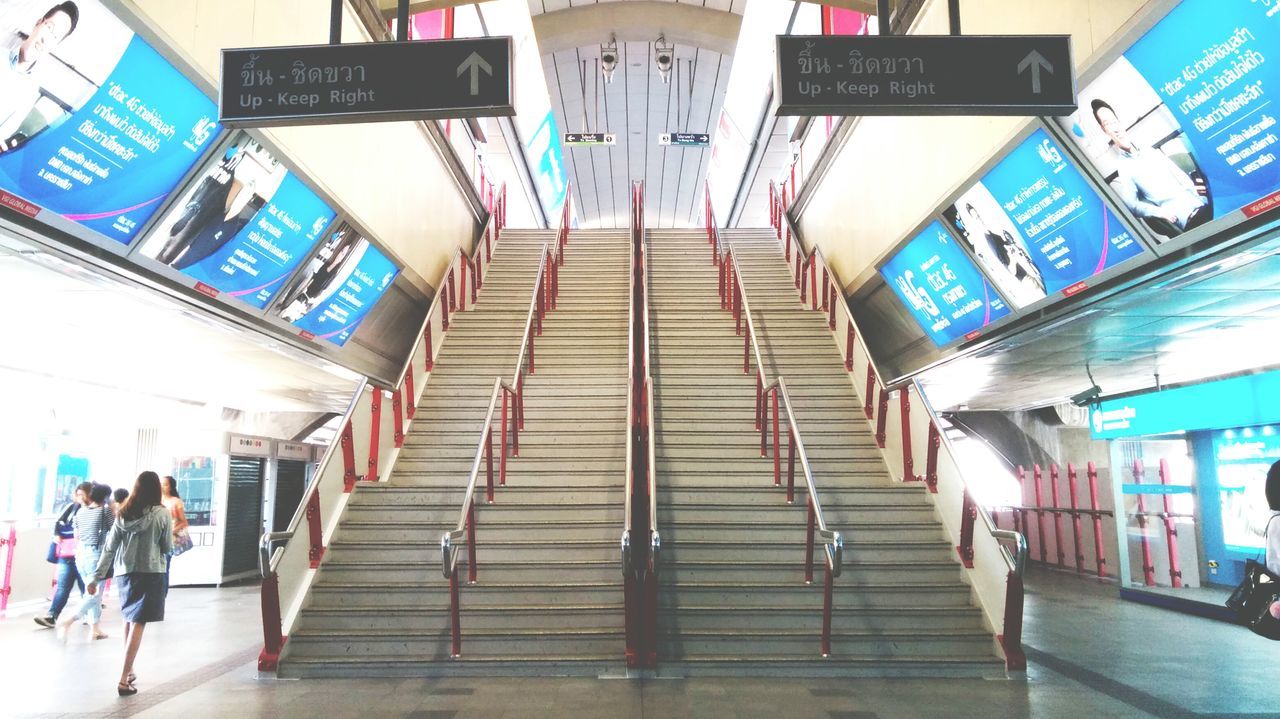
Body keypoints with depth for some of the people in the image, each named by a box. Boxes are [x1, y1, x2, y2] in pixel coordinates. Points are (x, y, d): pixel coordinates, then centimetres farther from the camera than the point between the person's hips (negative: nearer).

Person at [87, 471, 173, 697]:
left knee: (129, 620, 20)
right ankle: (123, 679, -6)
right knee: (138, 624, -3)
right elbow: (167, 548, -3)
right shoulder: (161, 514, -8)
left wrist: (97, 577, 5)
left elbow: (109, 548, 2)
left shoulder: (123, 514, 3)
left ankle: (128, 670, 30)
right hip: (150, 573, -5)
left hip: (124, 572, 5)